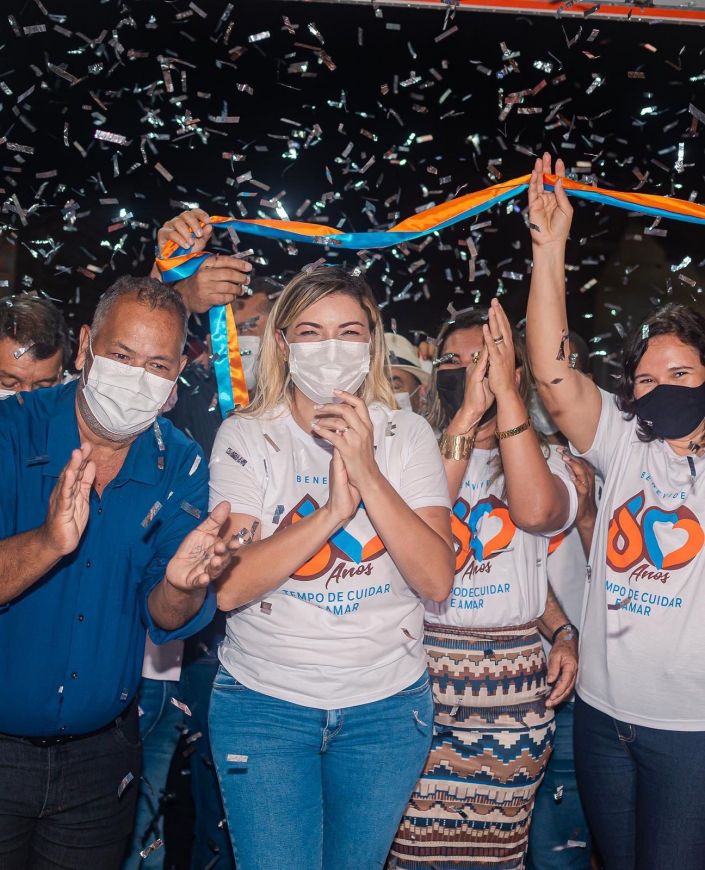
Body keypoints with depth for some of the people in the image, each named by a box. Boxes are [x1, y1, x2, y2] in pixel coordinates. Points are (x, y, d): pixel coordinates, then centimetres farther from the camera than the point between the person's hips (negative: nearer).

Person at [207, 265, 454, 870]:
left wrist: (368, 474, -23)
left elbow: (437, 580, -13)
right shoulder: (245, 437, -7)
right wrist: (331, 512, -27)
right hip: (264, 702, -1)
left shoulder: (407, 435, -3)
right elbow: (228, 588, -16)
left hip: (388, 704, 2)